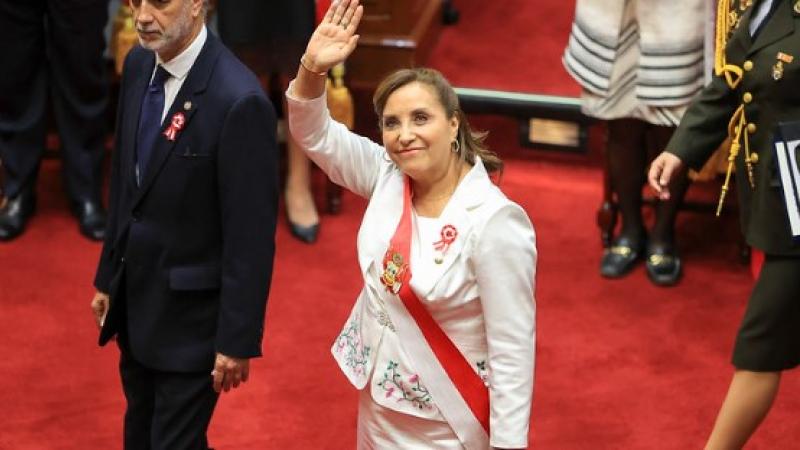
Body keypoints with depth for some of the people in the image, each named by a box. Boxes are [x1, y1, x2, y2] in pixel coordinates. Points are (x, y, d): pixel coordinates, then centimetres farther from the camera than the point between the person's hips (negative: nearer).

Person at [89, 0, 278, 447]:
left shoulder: (239, 100, -25)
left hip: (191, 313, -7)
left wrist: (238, 339, -17)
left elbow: (251, 235, -20)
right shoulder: (139, 64, -1)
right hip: (135, 300, 7)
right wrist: (109, 276, 16)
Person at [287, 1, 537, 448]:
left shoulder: (495, 223, -24)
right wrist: (312, 68, -19)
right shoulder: (389, 178, -5)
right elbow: (314, 133, 0)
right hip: (379, 403, 7)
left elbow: (512, 352, -22)